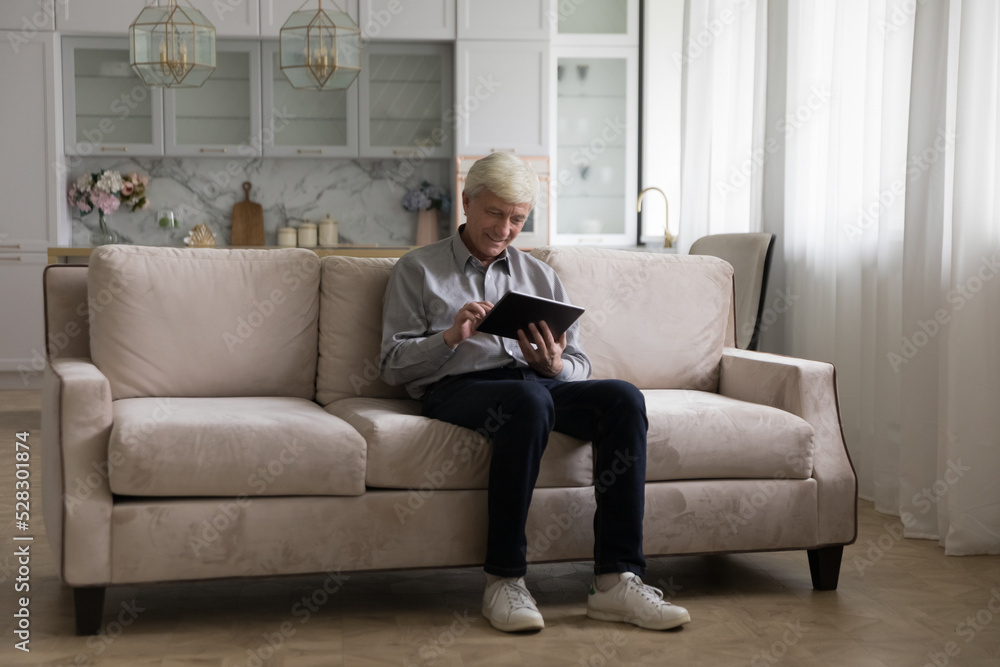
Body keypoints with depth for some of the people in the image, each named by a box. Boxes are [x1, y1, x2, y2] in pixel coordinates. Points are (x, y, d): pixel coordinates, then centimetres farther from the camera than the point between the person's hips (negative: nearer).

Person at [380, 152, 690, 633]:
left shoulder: (541, 276, 26)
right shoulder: (418, 270, 15)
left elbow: (579, 366, 19)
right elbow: (393, 366, 5)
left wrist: (553, 365, -5)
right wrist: (451, 337, -11)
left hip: (539, 382, 4)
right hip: (456, 388, -4)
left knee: (623, 398, -26)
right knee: (528, 401, -38)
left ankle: (616, 579, -30)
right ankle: (503, 580, -31)